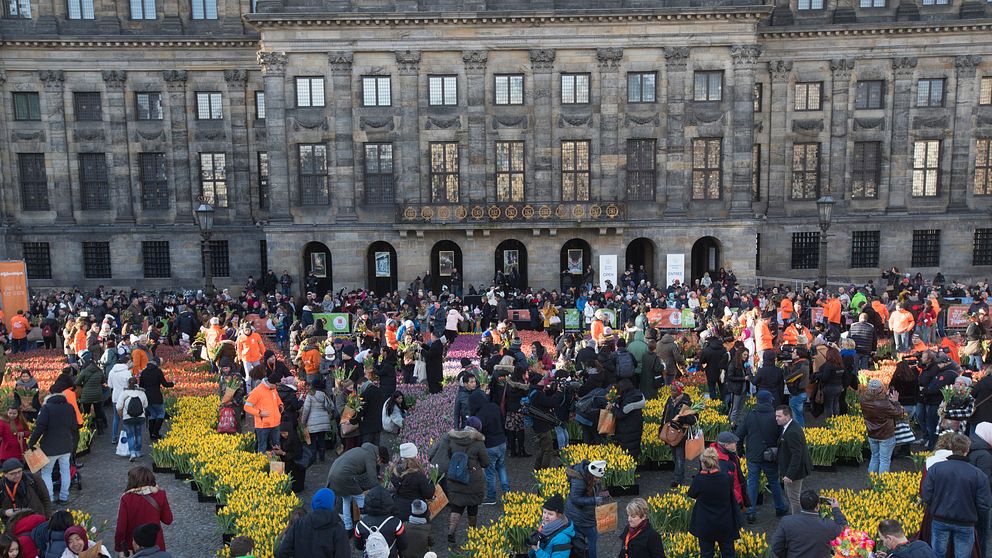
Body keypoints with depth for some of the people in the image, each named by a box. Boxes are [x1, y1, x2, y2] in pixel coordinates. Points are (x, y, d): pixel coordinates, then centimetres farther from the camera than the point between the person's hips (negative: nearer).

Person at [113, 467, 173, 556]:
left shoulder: (126, 498, -16)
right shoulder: (160, 495, -12)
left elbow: (121, 526, -13)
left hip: (133, 546, -1)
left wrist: (118, 547, 0)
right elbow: (168, 520, -3)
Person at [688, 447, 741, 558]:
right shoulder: (727, 478, -15)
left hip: (705, 526, -1)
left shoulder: (698, 480, -21)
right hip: (725, 525, 2)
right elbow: (733, 501, -2)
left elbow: (691, 495, -3)